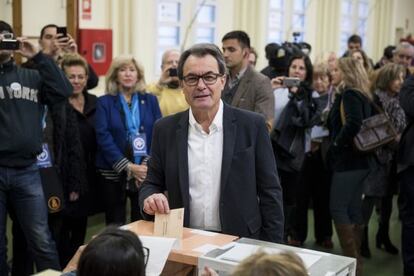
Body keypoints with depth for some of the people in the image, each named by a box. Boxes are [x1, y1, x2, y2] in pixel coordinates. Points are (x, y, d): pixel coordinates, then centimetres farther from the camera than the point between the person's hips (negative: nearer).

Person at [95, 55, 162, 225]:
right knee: (115, 226, 4)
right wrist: (128, 166, -15)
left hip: (146, 173, 1)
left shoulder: (150, 100, 10)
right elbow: (103, 137, -6)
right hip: (113, 173, -1)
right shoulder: (104, 102, 4)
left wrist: (148, 164, -13)